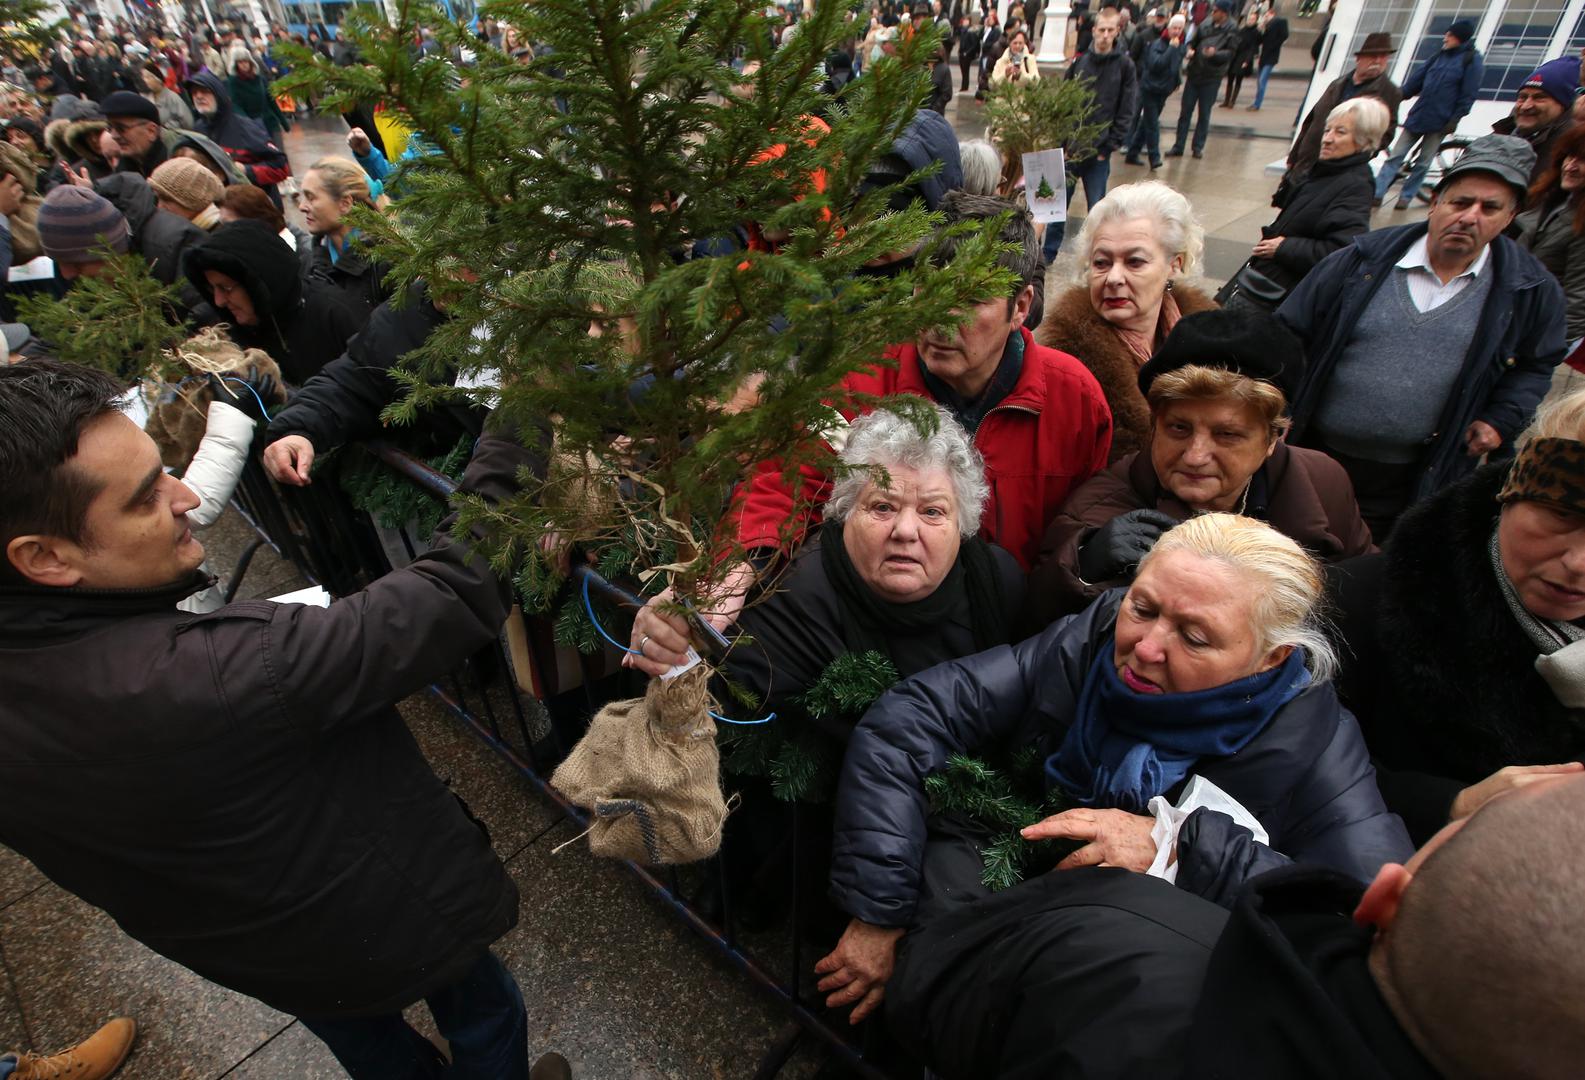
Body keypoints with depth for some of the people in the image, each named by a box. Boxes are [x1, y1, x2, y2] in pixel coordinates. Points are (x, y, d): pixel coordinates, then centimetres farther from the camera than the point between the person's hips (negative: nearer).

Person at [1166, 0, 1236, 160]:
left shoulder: (1232, 30, -7)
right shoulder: (1205, 24, 2)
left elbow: (1230, 53, -11)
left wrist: (1215, 54, -28)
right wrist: (1190, 50, -9)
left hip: (1212, 76, -3)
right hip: (1194, 73, 3)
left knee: (1204, 113, 5)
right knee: (1185, 111, 5)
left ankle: (1198, 146, 16)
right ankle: (1178, 146, 11)